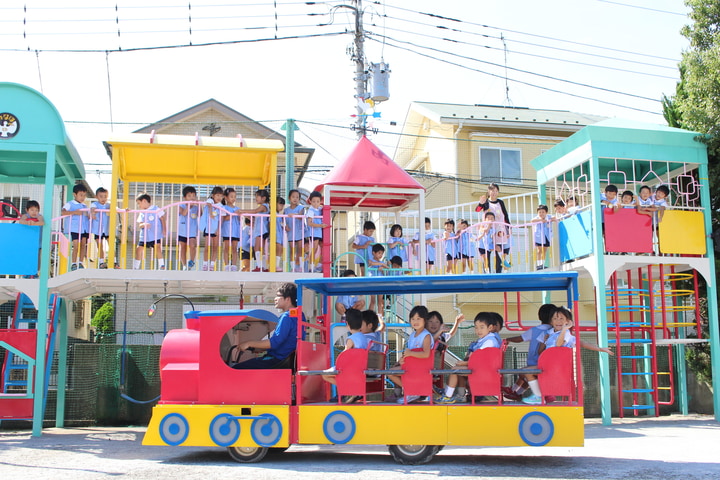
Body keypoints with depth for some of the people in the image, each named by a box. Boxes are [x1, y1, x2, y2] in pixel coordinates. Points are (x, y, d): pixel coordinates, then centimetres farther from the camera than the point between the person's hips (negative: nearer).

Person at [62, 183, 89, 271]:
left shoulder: (84, 206, 18)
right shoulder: (70, 204, -1)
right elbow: (63, 212, -16)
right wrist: (74, 212, -22)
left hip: (84, 228, 6)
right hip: (74, 228, -6)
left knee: (83, 245, 4)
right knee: (76, 246, -7)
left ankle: (80, 263, 14)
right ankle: (73, 264, 3)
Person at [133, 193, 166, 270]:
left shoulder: (156, 209, 0)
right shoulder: (141, 213, 11)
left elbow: (162, 219, -1)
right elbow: (139, 225, 2)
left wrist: (164, 229, -11)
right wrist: (143, 225, -21)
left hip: (155, 235, -5)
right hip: (144, 236, 5)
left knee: (157, 248, -18)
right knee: (138, 250, 5)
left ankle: (161, 266, -10)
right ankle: (135, 268, 17)